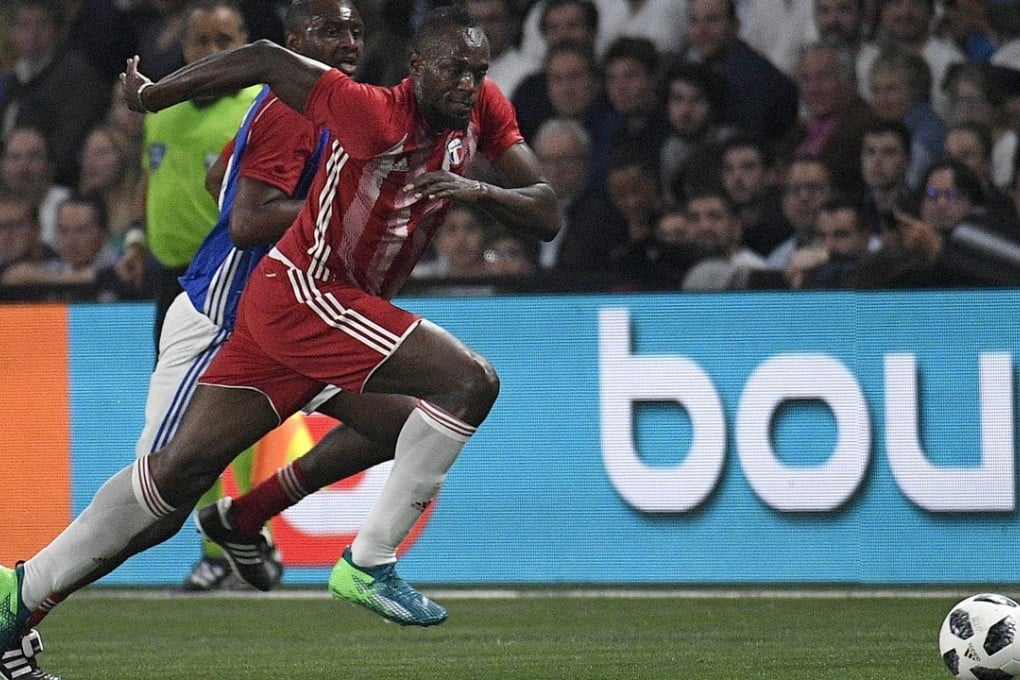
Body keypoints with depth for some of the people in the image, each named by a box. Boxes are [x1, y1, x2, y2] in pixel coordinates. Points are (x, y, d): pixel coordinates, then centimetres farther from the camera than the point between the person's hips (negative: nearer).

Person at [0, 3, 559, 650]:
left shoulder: (482, 110, 2)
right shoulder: (375, 113, -19)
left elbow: (547, 218, 3)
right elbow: (265, 60, -10)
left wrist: (483, 190, -17)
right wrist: (151, 95, 0)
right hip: (301, 291, -7)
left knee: (180, 472, 8)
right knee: (471, 382, -18)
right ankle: (368, 565, -14)